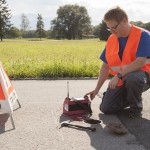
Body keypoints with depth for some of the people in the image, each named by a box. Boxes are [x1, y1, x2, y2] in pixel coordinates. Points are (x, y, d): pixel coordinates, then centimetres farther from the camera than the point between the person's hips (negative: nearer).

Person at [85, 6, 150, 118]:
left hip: (140, 75, -5)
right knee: (106, 109, -5)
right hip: (120, 81, 6)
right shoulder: (111, 39, 2)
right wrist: (97, 89, 4)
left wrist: (119, 75, -29)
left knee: (132, 78, -41)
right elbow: (106, 65, 6)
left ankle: (136, 107, -9)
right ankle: (129, 98, 23)